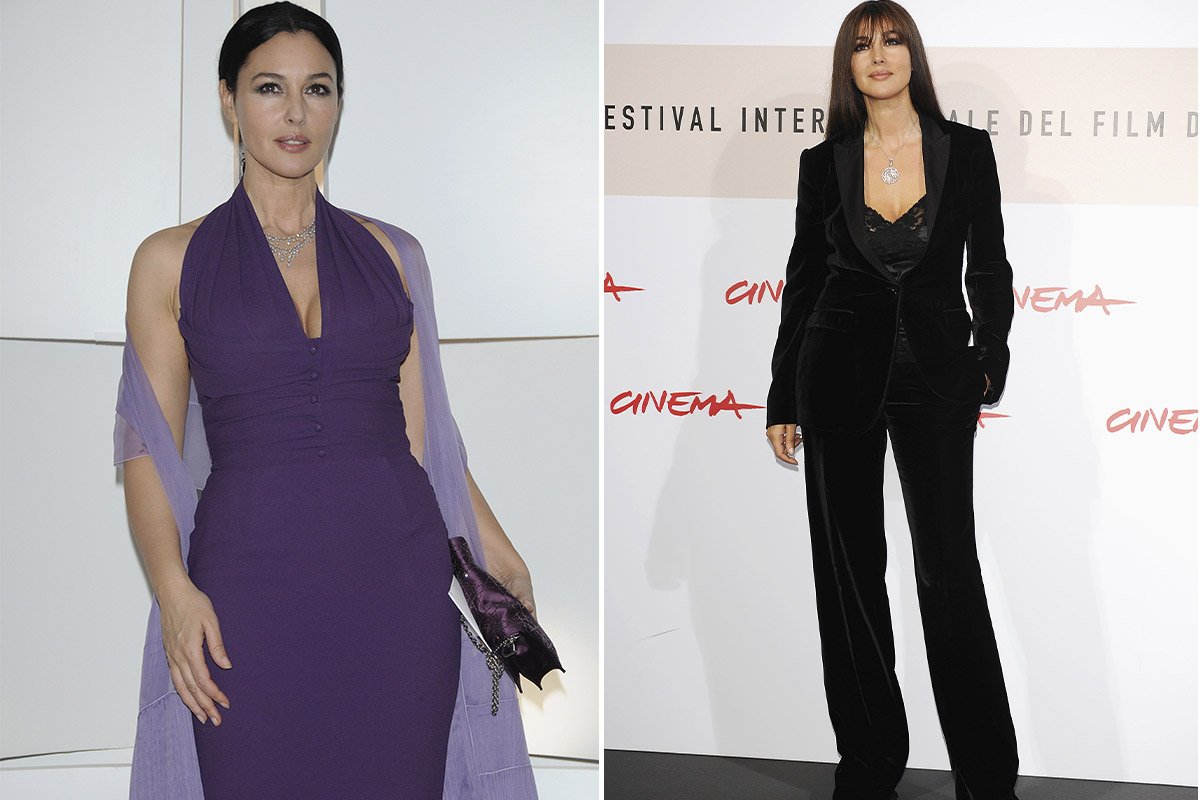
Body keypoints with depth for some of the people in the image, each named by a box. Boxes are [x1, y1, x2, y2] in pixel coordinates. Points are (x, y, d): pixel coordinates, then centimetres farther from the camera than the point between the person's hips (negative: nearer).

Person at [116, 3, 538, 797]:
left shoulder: (389, 253, 10)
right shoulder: (173, 261, 5)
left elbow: (422, 432, 11)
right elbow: (150, 449, 1)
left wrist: (497, 552, -2)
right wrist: (174, 589, -14)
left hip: (397, 581, 2)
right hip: (250, 583, -2)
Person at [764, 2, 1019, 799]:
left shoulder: (967, 150, 1)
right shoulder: (824, 163, 4)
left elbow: (989, 265, 4)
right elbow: (804, 279, 8)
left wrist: (990, 357, -11)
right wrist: (781, 400, 7)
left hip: (934, 374, -1)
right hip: (841, 374, 2)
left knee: (949, 564, -3)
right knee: (850, 567, 6)